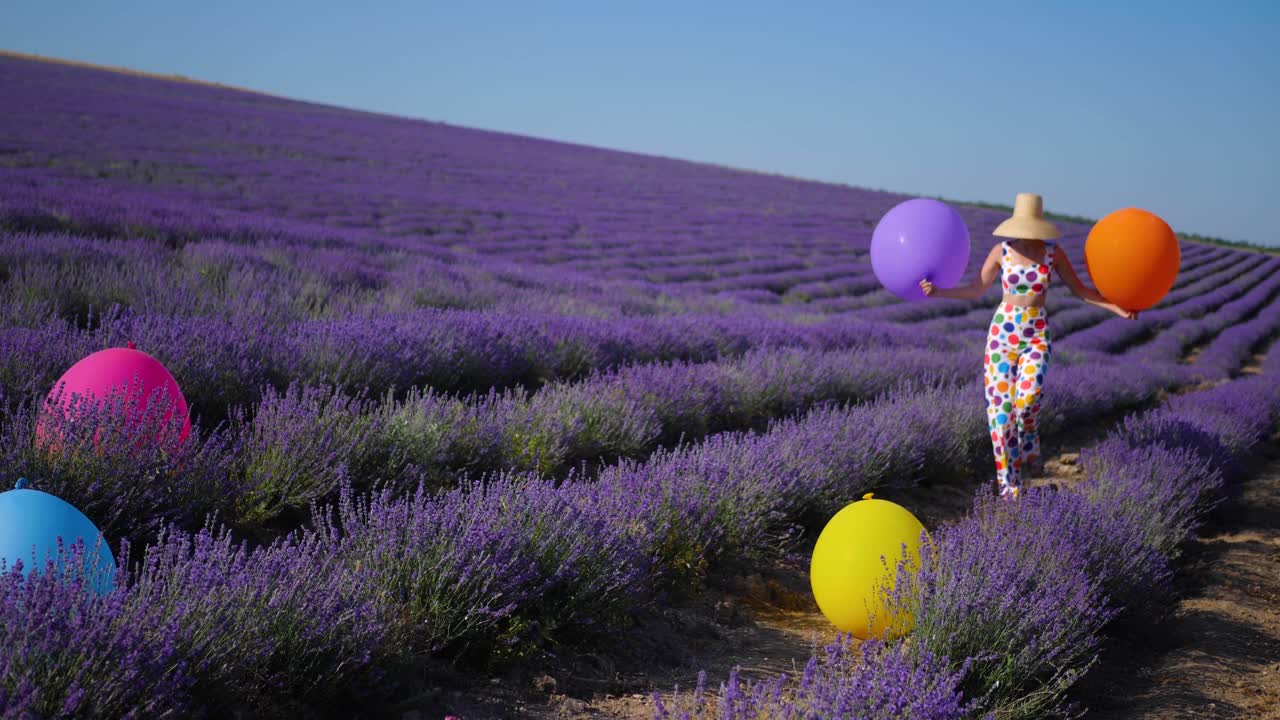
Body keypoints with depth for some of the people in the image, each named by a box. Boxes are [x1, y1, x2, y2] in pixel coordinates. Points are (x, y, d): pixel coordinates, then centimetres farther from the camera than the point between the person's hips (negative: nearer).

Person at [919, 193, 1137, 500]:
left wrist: (1117, 307, -3)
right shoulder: (1001, 252, -2)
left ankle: (1028, 438, 13)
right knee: (1000, 404, -3)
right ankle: (1008, 481, 9)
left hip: (1037, 336, -1)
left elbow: (1079, 289, 5)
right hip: (1003, 333, 1)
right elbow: (975, 291, 4)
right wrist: (939, 291, -10)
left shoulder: (1053, 253, -1)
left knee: (1027, 396, -24)